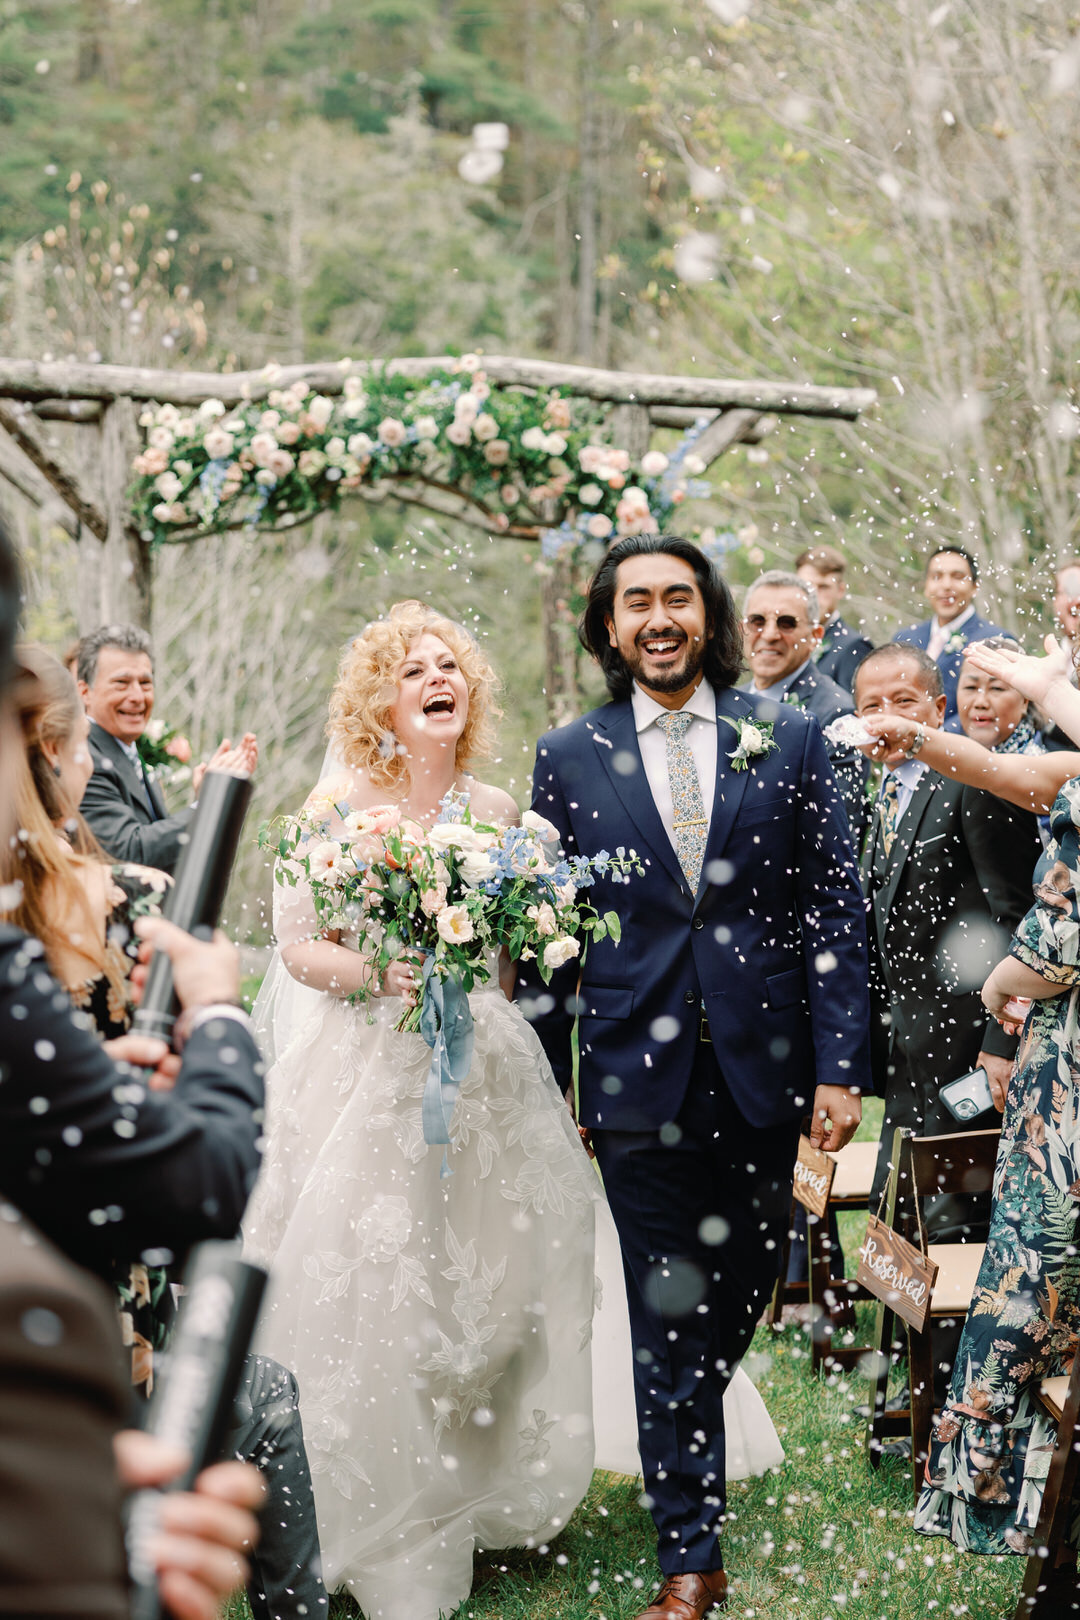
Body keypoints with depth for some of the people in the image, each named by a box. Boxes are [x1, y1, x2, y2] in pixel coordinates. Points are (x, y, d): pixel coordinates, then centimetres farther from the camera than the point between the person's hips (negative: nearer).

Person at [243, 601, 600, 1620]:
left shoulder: (496, 811, 7)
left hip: (479, 1075, 4)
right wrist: (380, 974, -23)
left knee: (490, 1277, 6)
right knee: (371, 1288, -3)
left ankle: (486, 1493, 24)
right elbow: (296, 943, -8)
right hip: (363, 1072, -4)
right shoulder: (341, 801, -5)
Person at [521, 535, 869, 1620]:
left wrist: (839, 1063, -5)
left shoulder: (787, 739, 2)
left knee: (742, 1293, 15)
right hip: (640, 1076, -1)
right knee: (667, 1320, 4)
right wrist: (544, 1084, 3)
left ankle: (688, 1434, 44)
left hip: (763, 1073, 1)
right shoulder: (568, 758, 2)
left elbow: (833, 908, 1)